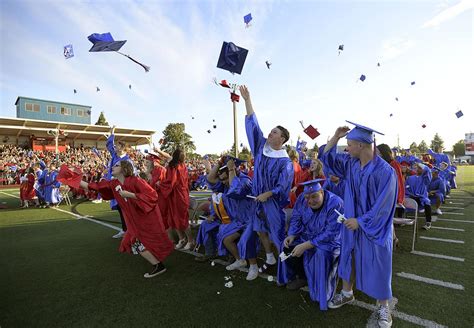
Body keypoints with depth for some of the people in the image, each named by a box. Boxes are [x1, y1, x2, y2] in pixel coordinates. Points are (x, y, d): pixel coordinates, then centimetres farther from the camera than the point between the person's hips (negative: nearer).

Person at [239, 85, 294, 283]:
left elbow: (283, 184, -14)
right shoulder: (262, 145, 0)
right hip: (258, 197, 6)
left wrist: (267, 194, -19)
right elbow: (252, 123, -2)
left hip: (274, 200, -6)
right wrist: (247, 99, -5)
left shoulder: (285, 161, -13)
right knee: (260, 229, 16)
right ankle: (269, 258, 35)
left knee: (277, 231, 4)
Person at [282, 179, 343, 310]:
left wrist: (305, 245, -32)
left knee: (321, 254, -33)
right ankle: (302, 277, 14)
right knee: (288, 246, -9)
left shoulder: (335, 204, -28)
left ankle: (323, 292, -7)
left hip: (330, 240, -5)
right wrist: (292, 235, -19)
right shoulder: (302, 199, -12)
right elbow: (296, 219, 1)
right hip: (308, 235, 6)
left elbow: (331, 234, -30)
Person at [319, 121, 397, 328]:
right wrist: (335, 137, -8)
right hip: (352, 222, 6)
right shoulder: (350, 163, -3)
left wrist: (360, 221, -17)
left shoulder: (385, 171, -22)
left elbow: (383, 206, -21)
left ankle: (383, 307, 32)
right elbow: (326, 157, 5)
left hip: (374, 227, -6)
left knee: (377, 266, 9)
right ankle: (347, 293, 39)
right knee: (349, 258, 18)